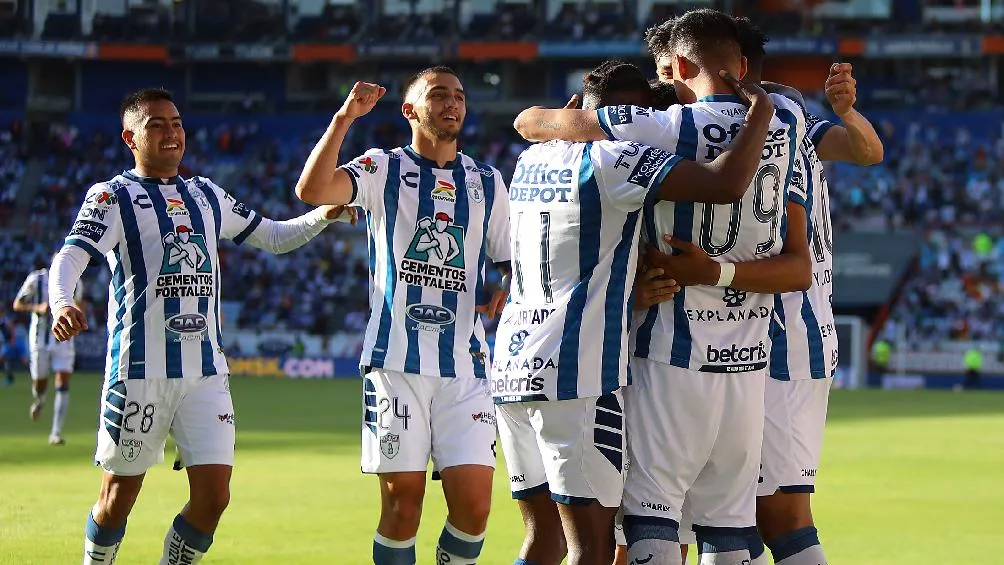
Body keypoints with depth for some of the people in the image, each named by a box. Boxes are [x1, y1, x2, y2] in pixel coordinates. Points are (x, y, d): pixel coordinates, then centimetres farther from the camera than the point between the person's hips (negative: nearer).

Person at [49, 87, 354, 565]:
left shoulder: (208, 196, 18)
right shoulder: (112, 197, 0)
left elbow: (275, 237, 28)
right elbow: (70, 257, -15)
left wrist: (323, 215, 8)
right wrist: (61, 304, -37)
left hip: (206, 371, 5)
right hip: (140, 370, -5)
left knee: (213, 498, -5)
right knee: (119, 498, 3)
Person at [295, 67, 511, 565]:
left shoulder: (486, 181, 15)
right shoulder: (384, 170, 4)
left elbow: (509, 259, 24)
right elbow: (311, 191, -15)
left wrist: (507, 291, 1)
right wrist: (344, 118, -23)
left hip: (465, 363, 3)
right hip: (396, 358, -3)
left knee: (474, 505, -7)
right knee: (402, 503, -3)